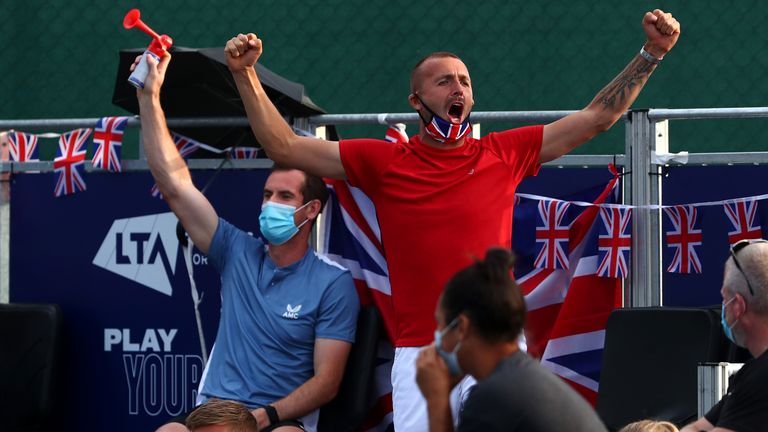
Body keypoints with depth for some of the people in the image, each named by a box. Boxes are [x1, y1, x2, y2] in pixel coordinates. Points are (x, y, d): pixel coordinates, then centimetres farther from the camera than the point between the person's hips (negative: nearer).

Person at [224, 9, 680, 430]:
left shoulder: (505, 153, 9)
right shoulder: (385, 162, 7)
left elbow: (598, 116, 12)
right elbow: (285, 147, 8)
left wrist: (652, 53, 8)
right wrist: (246, 75, 2)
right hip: (420, 354, -1)